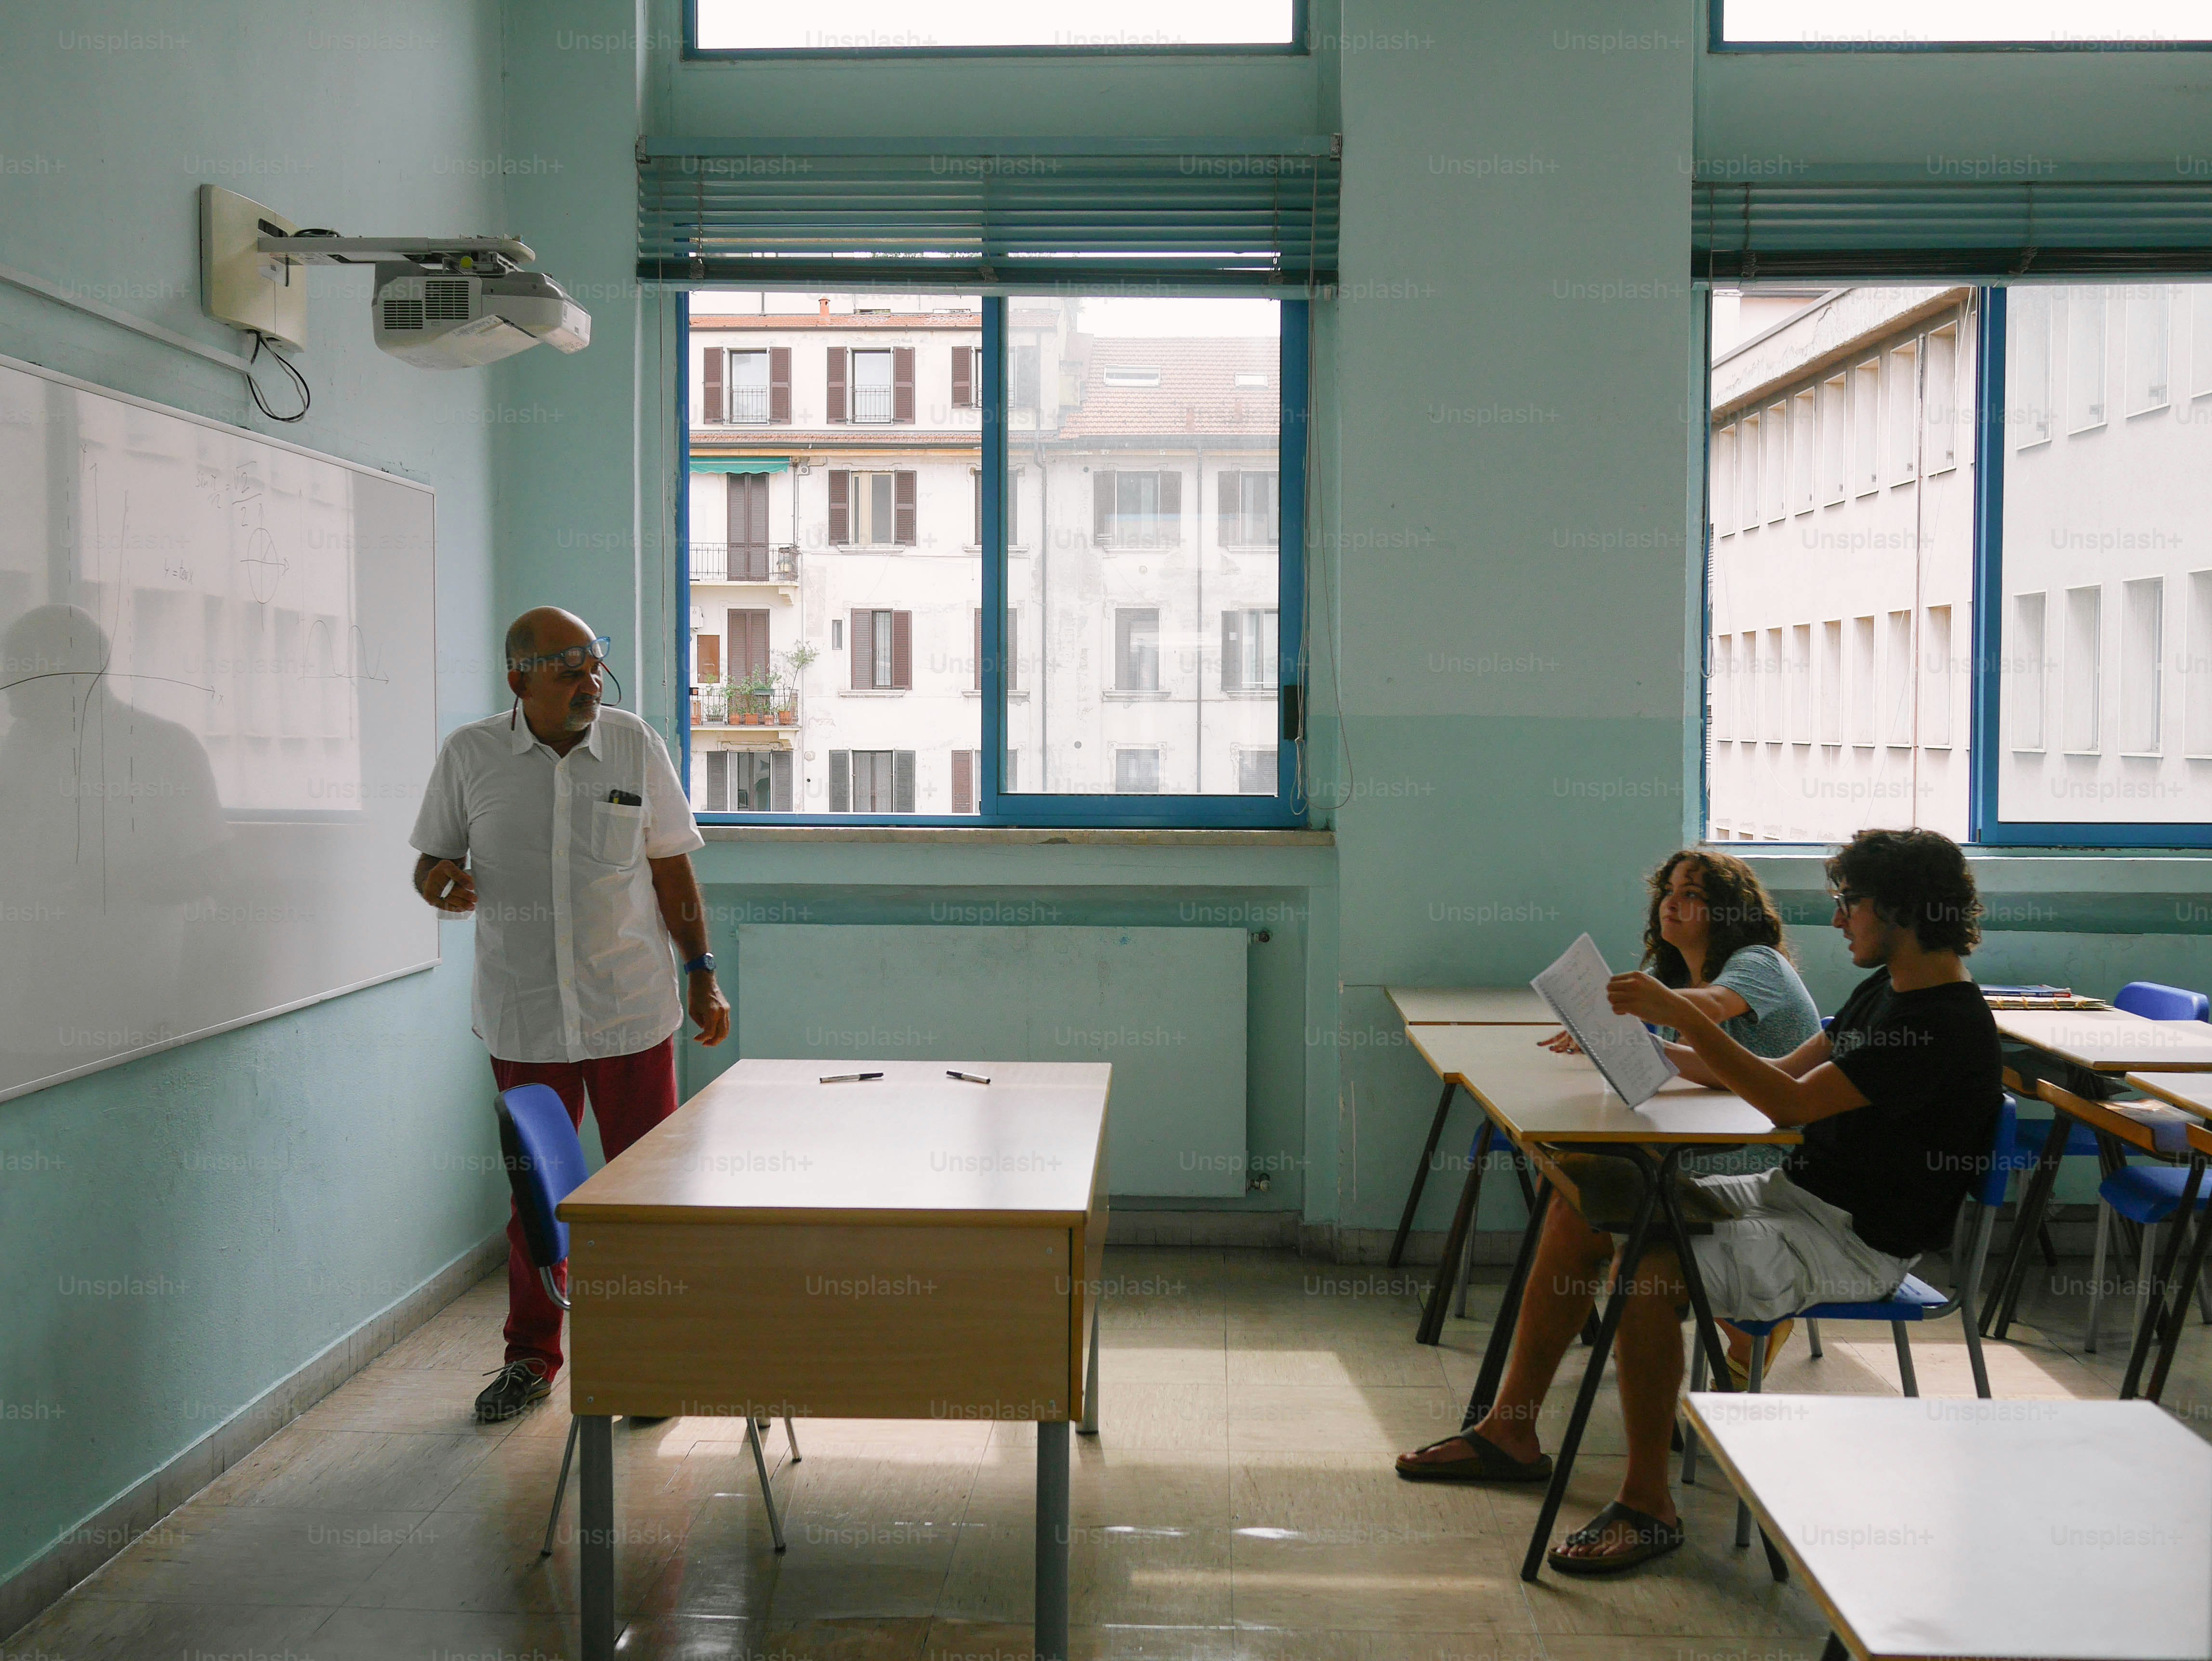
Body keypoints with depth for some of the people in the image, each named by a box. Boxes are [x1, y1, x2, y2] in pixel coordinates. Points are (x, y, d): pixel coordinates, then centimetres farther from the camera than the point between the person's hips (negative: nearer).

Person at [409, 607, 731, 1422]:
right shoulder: (468, 755, -1)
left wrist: (702, 974, 4)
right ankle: (530, 1358, 26)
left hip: (632, 1011, 0)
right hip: (522, 1017, 0)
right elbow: (433, 860, 9)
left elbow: (673, 871, 6)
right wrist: (442, 883, -15)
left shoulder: (634, 745, 0)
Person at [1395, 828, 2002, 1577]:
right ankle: (1510, 1432, 7)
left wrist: (1686, 1015, -27)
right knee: (1579, 1209, 1)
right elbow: (1786, 1072, 19)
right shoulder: (1883, 989, 12)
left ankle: (1648, 1505, -16)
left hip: (1856, 1243, -10)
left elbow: (1792, 1103, -26)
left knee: (1649, 1269, -31)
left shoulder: (1950, 1024, -20)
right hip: (1790, 1192, 10)